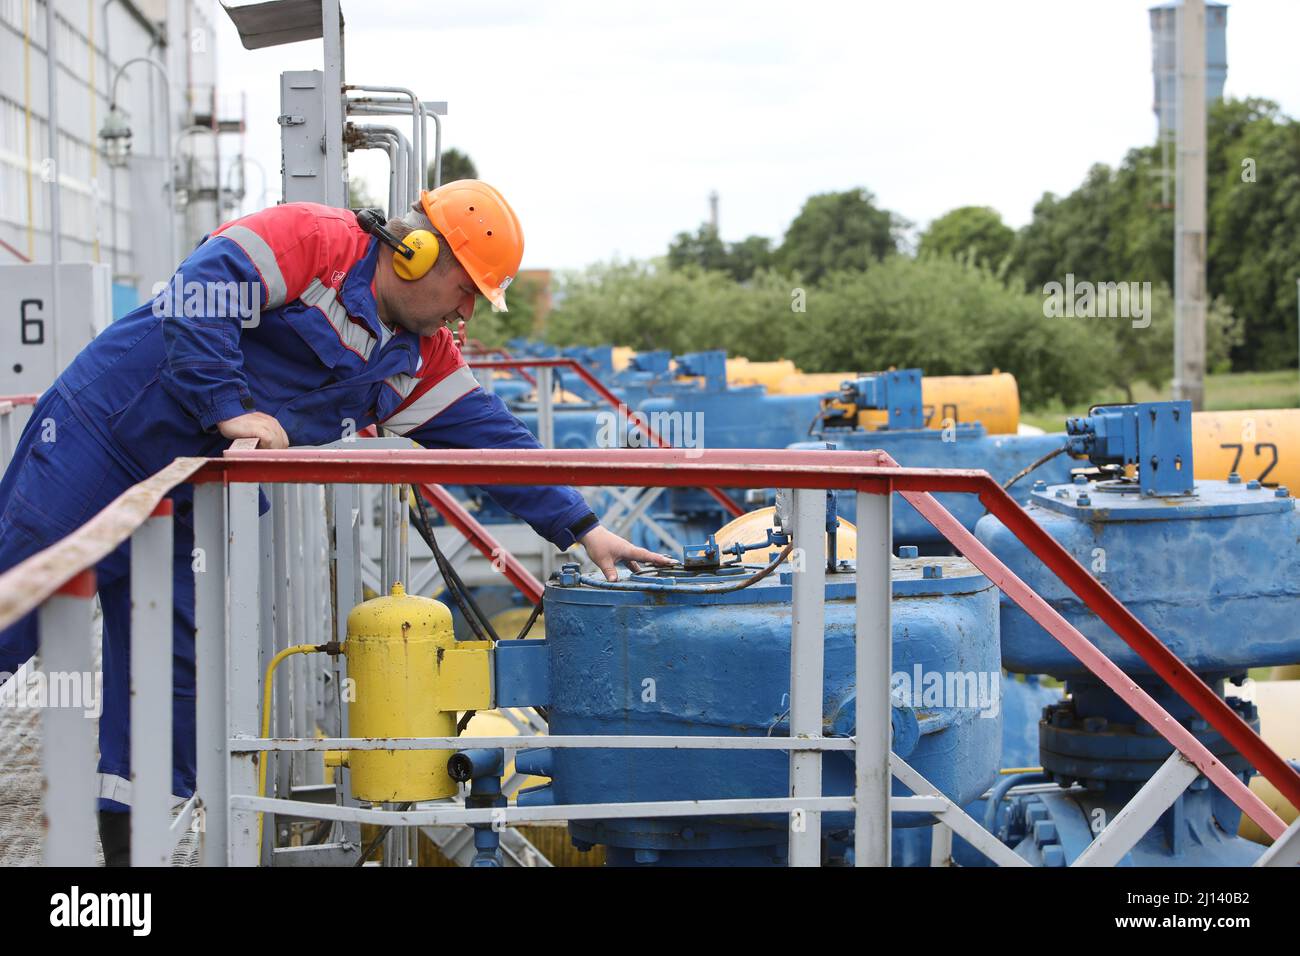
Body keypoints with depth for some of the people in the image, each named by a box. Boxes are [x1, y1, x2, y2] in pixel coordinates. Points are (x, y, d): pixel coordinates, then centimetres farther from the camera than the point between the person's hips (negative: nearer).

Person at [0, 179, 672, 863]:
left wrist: (583, 529, 5)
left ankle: (130, 842, 11)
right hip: (97, 439, -8)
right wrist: (229, 407, -30)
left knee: (172, 666, 4)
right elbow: (199, 293, -27)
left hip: (178, 502, 8)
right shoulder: (311, 242, -16)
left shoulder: (422, 360, 9)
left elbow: (492, 440, 9)